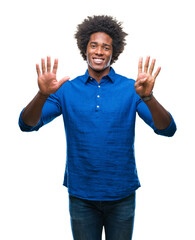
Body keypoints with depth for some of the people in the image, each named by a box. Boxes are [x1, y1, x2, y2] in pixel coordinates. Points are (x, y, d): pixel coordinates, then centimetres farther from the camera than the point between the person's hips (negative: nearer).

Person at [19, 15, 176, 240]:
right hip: (81, 194, 1)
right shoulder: (67, 89, 0)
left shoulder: (131, 88, -3)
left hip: (122, 194, 0)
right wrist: (43, 95, -27)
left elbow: (167, 129, -13)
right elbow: (27, 124, -8)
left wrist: (147, 97, -31)